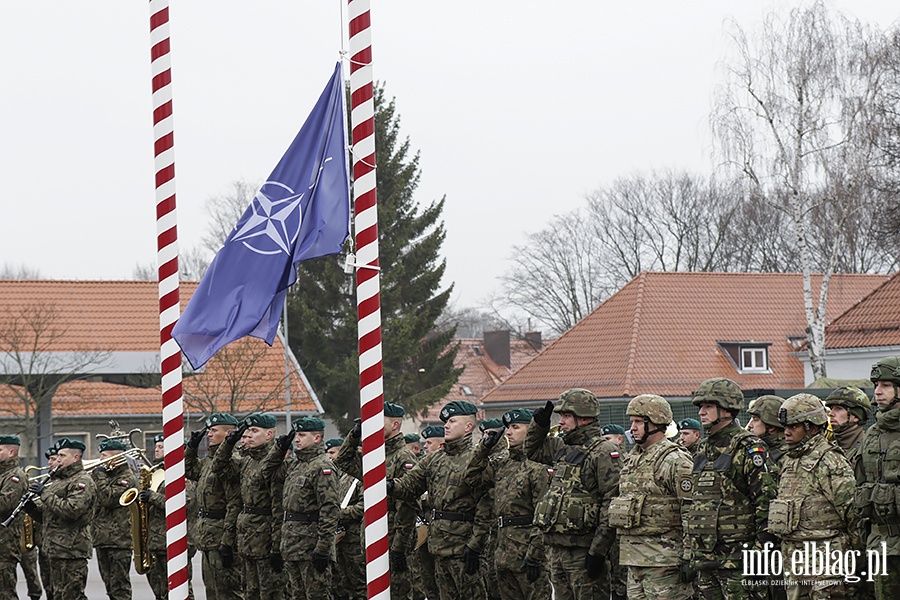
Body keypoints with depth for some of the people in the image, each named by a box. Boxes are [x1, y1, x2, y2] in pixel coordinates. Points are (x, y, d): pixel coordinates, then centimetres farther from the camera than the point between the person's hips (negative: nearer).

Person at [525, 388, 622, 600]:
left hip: (583, 549, -9)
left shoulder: (603, 453, -12)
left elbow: (612, 505, -17)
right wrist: (539, 424, 14)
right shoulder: (562, 447, 15)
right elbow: (532, 450, 35)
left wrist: (598, 551, -20)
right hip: (556, 547, 9)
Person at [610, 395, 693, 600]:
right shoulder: (632, 459, 17)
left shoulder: (675, 461, -11)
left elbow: (692, 514, -15)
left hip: (663, 559, -9)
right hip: (633, 558, 9)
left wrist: (688, 558, -19)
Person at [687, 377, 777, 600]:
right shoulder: (703, 449, 17)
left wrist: (761, 554, -17)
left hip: (736, 557, -8)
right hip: (704, 556, 8)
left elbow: (767, 501, -13)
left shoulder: (749, 448, -9)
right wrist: (692, 552, 21)